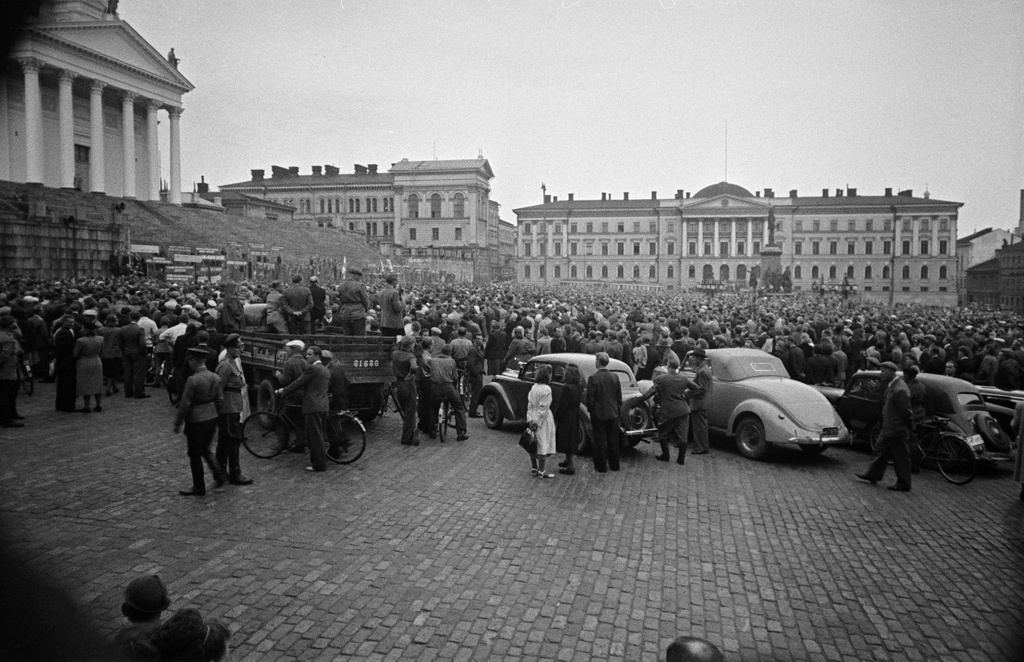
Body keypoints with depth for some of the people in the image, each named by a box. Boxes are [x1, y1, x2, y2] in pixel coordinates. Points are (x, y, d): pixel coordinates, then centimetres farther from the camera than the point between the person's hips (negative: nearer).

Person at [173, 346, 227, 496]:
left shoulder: (193, 380, -19)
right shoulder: (215, 377, 0)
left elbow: (185, 404, -16)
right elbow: (220, 399, 7)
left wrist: (177, 423, -6)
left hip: (196, 421, -7)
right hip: (212, 418, 7)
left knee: (195, 455, 8)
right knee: (205, 450, 23)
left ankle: (199, 487, 17)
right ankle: (220, 475, 14)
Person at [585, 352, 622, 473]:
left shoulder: (593, 378, -16)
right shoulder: (614, 377, -2)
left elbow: (590, 398, -14)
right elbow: (619, 396, 5)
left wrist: (590, 410, 2)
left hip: (598, 414, -4)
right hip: (613, 414, 4)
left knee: (600, 441, 6)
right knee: (613, 440, 14)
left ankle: (601, 466, 12)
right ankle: (614, 465, 23)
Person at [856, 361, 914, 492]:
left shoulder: (899, 390, -25)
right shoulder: (891, 385, 7)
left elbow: (906, 411, -21)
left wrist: (910, 427, -11)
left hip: (897, 430, -10)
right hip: (889, 428, 10)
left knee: (901, 457, 3)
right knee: (883, 451, 18)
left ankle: (903, 484, 14)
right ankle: (873, 475, 29)